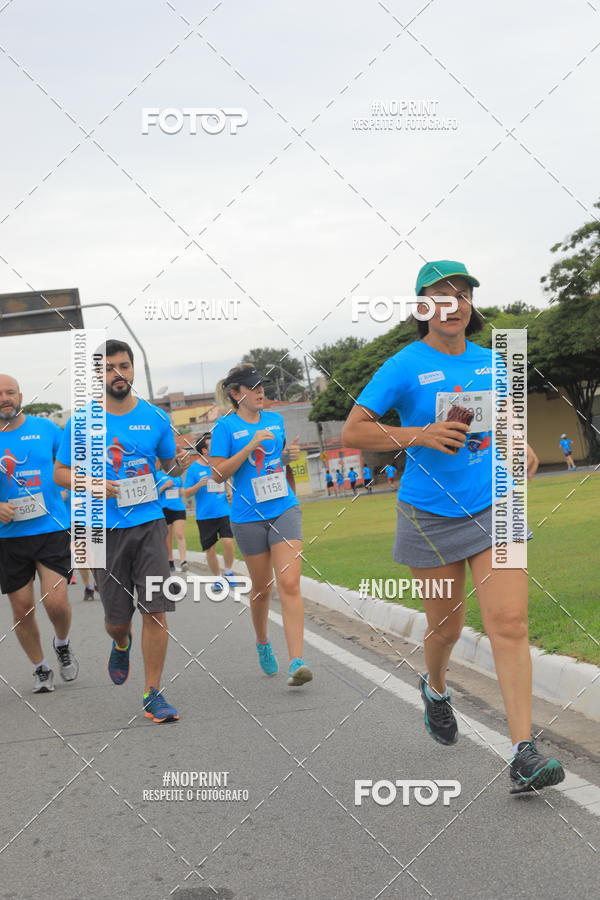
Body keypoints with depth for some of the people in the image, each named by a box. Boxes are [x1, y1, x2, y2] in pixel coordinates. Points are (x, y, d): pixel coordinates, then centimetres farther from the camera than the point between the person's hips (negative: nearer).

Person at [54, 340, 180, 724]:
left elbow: (171, 466, 15)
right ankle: (122, 645, 45)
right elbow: (61, 473, 6)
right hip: (106, 529, 0)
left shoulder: (155, 417, 4)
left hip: (150, 523, 1)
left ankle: (153, 694, 4)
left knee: (156, 610, -7)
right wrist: (93, 486, -14)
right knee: (117, 617, 7)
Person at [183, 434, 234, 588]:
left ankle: (228, 572, 7)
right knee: (210, 549, 3)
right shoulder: (194, 468, -3)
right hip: (204, 516, -1)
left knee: (228, 542, -14)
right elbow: (186, 493, -2)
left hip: (224, 512, 1)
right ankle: (217, 578, 21)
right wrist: (199, 485, -18)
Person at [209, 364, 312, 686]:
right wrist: (250, 446, -17)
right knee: (261, 588, 10)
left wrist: (290, 455, 3)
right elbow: (218, 474, -9)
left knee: (290, 584, -12)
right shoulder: (226, 426, -3)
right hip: (249, 516, -2)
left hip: (284, 509, 2)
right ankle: (262, 643, 37)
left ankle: (296, 661, -17)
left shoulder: (275, 419, 11)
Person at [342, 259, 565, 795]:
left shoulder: (489, 362, 7)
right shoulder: (405, 367, -8)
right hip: (432, 515, -3)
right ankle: (436, 689, 46)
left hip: (493, 507, 3)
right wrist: (419, 435, -22)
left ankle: (524, 755, -12)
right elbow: (352, 432, -10)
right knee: (447, 626, 10)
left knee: (509, 623, -10)